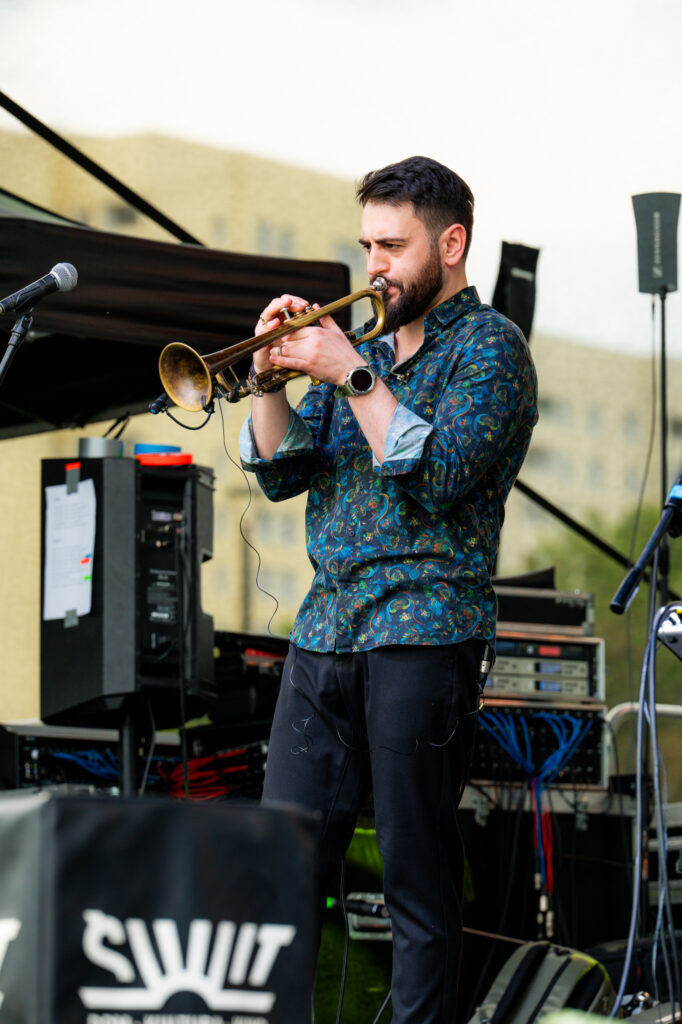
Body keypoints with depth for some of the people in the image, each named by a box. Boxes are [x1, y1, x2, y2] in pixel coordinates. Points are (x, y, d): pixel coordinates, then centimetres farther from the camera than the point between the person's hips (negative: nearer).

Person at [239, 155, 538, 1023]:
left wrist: (352, 376, -14)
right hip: (324, 632, 6)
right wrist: (272, 376, -1)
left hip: (423, 635, -6)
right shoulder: (366, 345, 19)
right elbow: (280, 473, 14)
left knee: (419, 874, -3)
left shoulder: (489, 348, 0)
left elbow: (438, 479, -15)